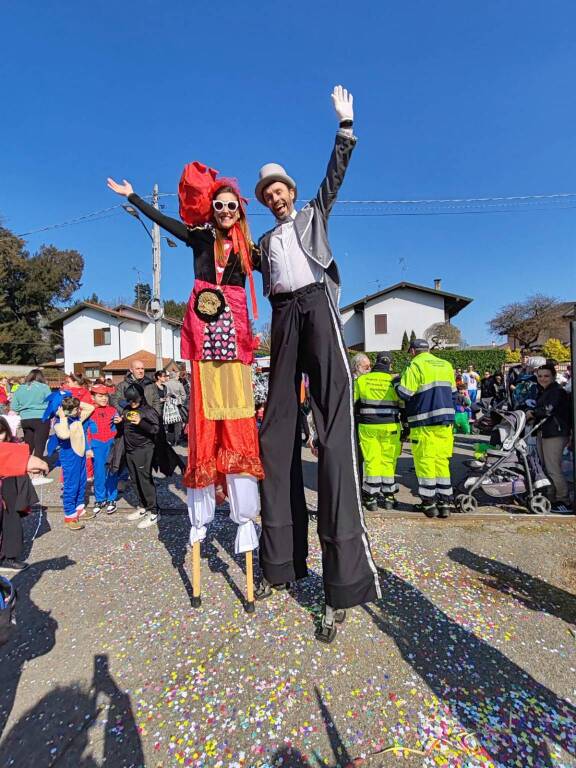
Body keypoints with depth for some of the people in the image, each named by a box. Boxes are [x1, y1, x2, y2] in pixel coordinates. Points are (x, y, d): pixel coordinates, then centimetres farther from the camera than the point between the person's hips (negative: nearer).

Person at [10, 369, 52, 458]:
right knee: (39, 446, 0)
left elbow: (14, 407, 9)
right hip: (41, 419, -4)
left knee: (28, 447, 16)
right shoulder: (44, 387, -3)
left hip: (25, 420, 5)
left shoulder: (20, 388, 9)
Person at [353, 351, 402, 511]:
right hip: (390, 427, 0)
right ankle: (388, 496, 18)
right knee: (388, 461, 11)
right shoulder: (395, 380, -1)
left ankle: (372, 498, 10)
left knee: (371, 461, 6)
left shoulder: (361, 380, 0)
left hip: (367, 426, 0)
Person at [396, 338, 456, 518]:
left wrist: (397, 383, 5)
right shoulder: (446, 365, 13)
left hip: (424, 423, -6)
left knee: (425, 461, 3)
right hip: (445, 421, 6)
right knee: (442, 460, 12)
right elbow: (452, 393, 16)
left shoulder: (415, 366, -8)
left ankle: (429, 503, 9)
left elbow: (404, 393, -14)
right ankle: (445, 503, 15)